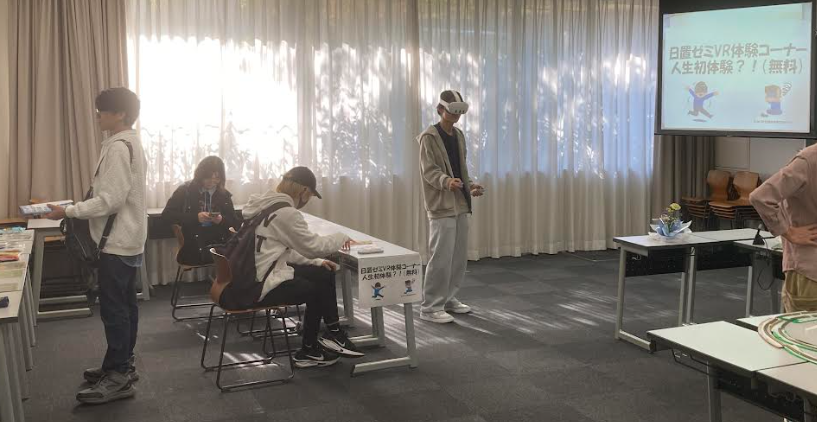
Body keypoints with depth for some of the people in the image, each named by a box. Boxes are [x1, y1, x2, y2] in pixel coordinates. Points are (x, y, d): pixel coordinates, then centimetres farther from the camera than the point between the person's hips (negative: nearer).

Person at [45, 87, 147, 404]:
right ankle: (122, 365, 25)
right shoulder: (129, 143, 13)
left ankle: (118, 377, 1)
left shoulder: (118, 146, -18)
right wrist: (77, 210, 16)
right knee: (124, 304, 15)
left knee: (112, 308, -5)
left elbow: (111, 200, -23)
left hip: (118, 241, -10)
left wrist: (68, 211, -17)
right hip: (126, 239, 10)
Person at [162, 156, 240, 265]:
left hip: (218, 245, 4)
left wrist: (222, 220, -8)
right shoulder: (185, 190, 6)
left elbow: (236, 222, 15)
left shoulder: (224, 194, 13)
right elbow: (167, 214, -1)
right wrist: (195, 217, -13)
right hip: (193, 248, -4)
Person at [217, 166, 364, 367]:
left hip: (251, 273, 9)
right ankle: (308, 352, 26)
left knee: (323, 275, 12)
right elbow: (312, 246, -11)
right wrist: (341, 238, 6)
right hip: (255, 286, -9)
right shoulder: (285, 213, -18)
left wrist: (316, 262, 14)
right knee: (315, 290, 10)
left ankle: (333, 334, 19)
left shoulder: (267, 205, 13)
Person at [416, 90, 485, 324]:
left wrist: (471, 185, 4)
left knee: (460, 256, 11)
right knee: (441, 257, -9)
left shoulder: (459, 135, 15)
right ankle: (430, 307, -2)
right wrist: (446, 181, -33)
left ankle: (449, 298, 24)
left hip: (460, 204, 8)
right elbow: (429, 171, -15)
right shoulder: (429, 137, -8)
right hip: (441, 206, -8)